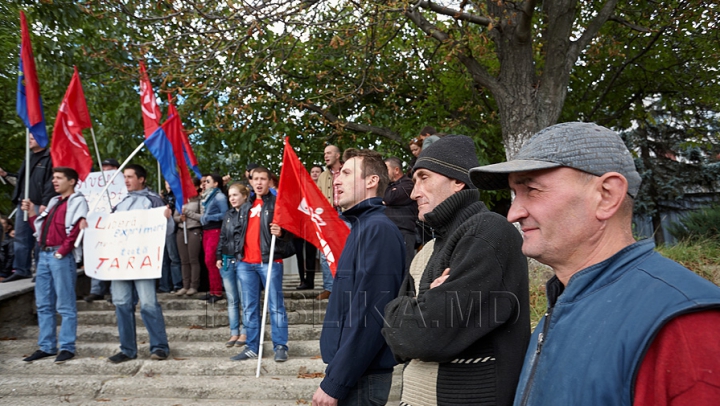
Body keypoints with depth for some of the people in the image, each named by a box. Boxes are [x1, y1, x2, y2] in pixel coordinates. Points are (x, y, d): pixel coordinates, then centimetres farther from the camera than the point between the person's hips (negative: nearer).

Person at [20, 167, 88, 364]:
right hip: (44, 255, 8)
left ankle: (67, 347, 0)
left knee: (65, 305, -5)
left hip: (62, 257, -8)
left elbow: (76, 230, -14)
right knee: (44, 304, 10)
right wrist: (32, 213, 12)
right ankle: (46, 346, 17)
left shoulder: (77, 201, -2)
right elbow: (41, 230, 21)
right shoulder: (53, 202, 21)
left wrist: (62, 251, -18)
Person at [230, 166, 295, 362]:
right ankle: (252, 347, 19)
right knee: (249, 307, 10)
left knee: (276, 306, -2)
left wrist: (281, 233, -24)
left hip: (269, 261, -6)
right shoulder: (245, 208, 20)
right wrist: (237, 254, 13)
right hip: (245, 263, 6)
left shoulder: (277, 203, 0)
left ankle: (280, 346, 5)